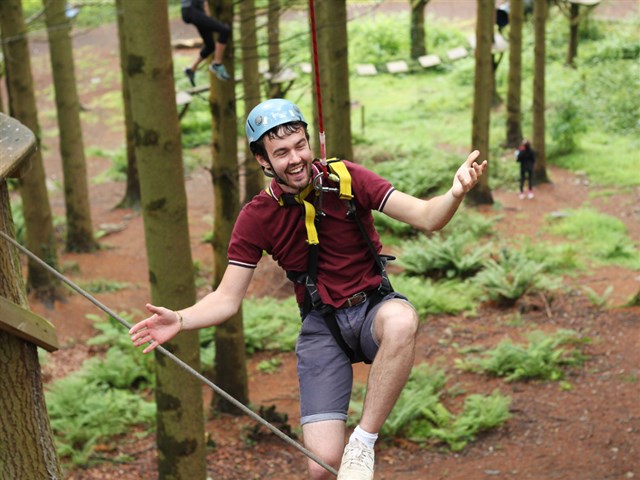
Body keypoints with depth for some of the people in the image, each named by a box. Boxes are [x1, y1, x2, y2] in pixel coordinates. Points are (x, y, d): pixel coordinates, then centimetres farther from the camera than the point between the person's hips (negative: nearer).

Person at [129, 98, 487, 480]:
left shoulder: (347, 179, -9)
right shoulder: (256, 218, -6)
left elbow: (426, 217, -15)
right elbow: (227, 299, -3)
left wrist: (456, 194, -37)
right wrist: (181, 320, -23)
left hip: (374, 308, 0)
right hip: (322, 326, 0)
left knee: (401, 320, -41)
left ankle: (363, 443, -24)